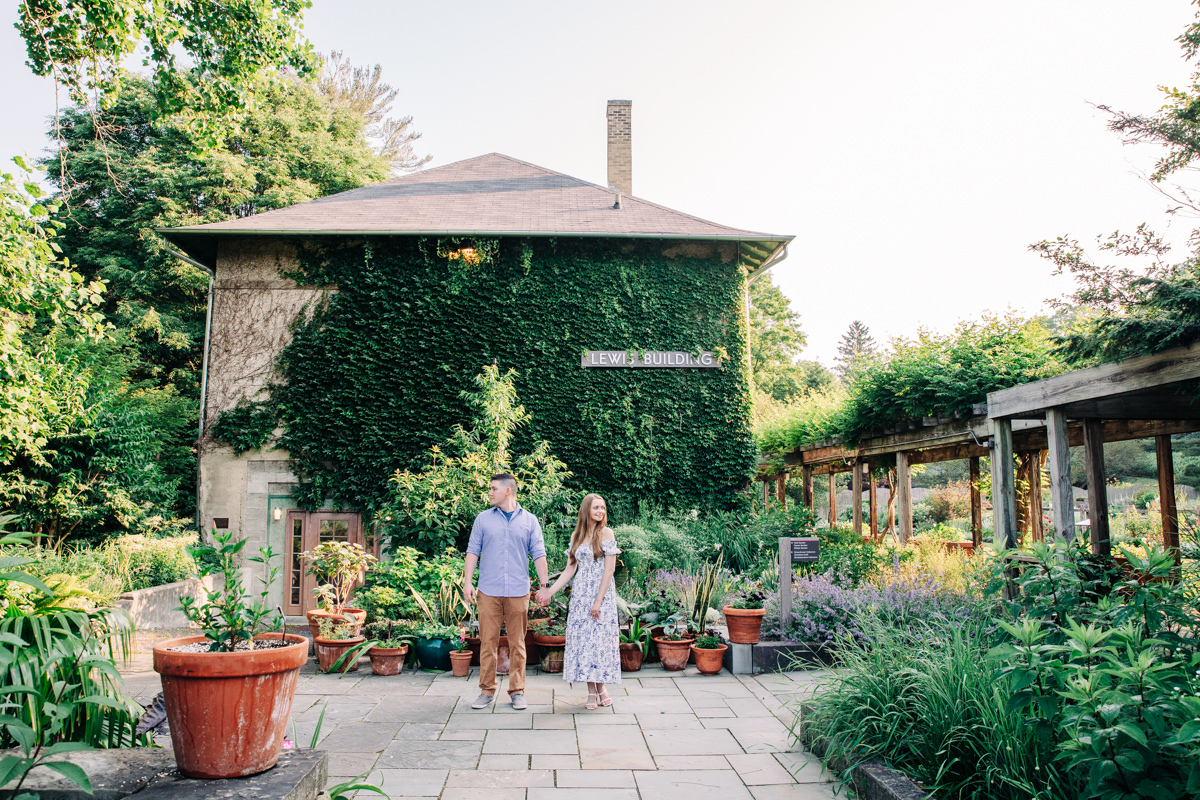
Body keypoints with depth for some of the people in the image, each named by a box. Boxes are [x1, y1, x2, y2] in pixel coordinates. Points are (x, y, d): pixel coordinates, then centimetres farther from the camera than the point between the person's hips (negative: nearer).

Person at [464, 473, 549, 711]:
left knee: (517, 643, 5)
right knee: (488, 641, 2)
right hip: (488, 591, 0)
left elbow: (539, 555, 6)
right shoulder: (483, 519, 8)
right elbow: (473, 552, 7)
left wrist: (545, 585, 1)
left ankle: (517, 691, 15)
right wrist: (467, 582, -2)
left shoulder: (529, 521, 6)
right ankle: (486, 690, 13)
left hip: (518, 591, 0)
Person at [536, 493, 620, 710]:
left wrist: (598, 601, -13)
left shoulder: (606, 533, -4)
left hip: (602, 593, -4)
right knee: (582, 638, 2)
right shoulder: (577, 535, 9)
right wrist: (550, 591, 1)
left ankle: (601, 686, 14)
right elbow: (570, 570, 10)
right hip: (580, 594, 4)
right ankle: (592, 691, 9)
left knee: (600, 637, -3)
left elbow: (609, 569, -9)